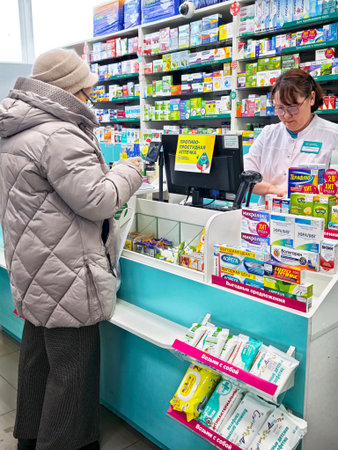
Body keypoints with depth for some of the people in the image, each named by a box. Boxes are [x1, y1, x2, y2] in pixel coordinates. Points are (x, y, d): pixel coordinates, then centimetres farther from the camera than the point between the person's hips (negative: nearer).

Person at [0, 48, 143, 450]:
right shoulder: (58, 136, -21)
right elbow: (97, 201, -22)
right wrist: (128, 171, -5)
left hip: (34, 270, 11)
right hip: (63, 276, -11)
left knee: (37, 352, 23)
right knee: (72, 367, 3)